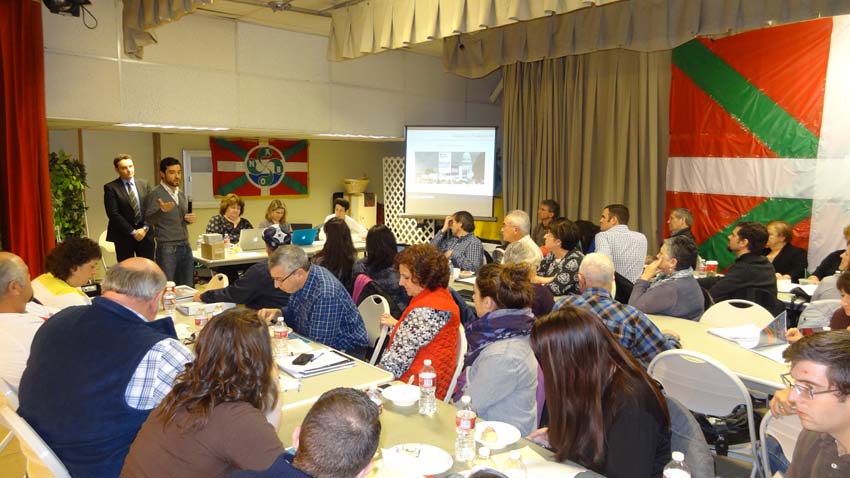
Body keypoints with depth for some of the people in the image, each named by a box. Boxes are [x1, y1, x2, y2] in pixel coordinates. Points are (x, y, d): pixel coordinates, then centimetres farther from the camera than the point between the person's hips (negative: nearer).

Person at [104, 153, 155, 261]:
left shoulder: (144, 184, 9)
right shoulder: (110, 188, -4)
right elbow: (113, 214, -10)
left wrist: (145, 228, -8)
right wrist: (133, 232, -13)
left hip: (145, 233, 3)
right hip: (123, 236, -3)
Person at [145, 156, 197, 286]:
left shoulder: (181, 194, 13)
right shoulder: (155, 195, -7)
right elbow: (149, 219, -17)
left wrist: (190, 219, 0)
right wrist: (162, 210, -37)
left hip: (185, 246, 7)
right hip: (167, 248, -6)